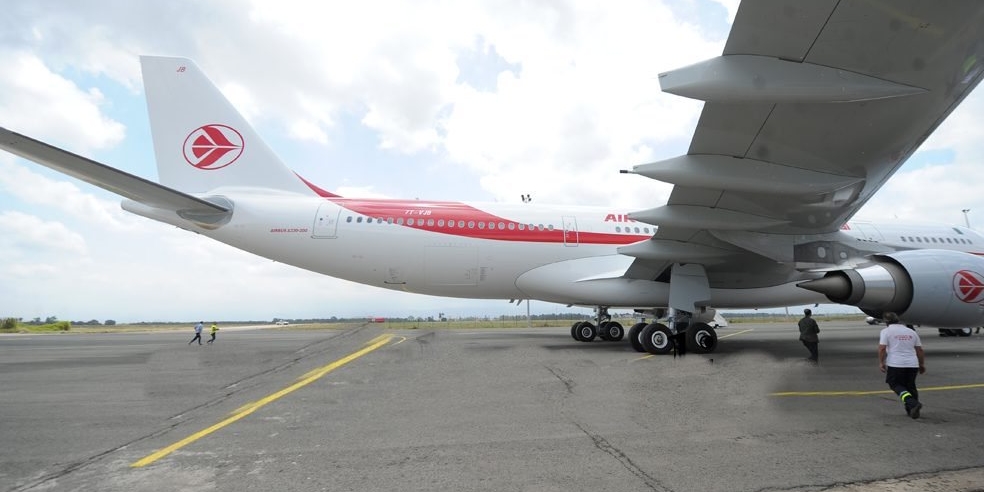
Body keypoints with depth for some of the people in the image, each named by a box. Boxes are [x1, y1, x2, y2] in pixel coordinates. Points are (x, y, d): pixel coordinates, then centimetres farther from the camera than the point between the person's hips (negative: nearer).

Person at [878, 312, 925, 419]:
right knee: (910, 386, 17)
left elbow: (882, 348, -12)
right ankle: (912, 411, 20)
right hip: (912, 364, 6)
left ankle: (912, 403, -14)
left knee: (895, 384, 5)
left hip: (895, 364, -6)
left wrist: (881, 362, -4)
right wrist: (922, 364, 26)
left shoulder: (886, 331, -2)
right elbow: (919, 350, 17)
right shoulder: (911, 332, 14)